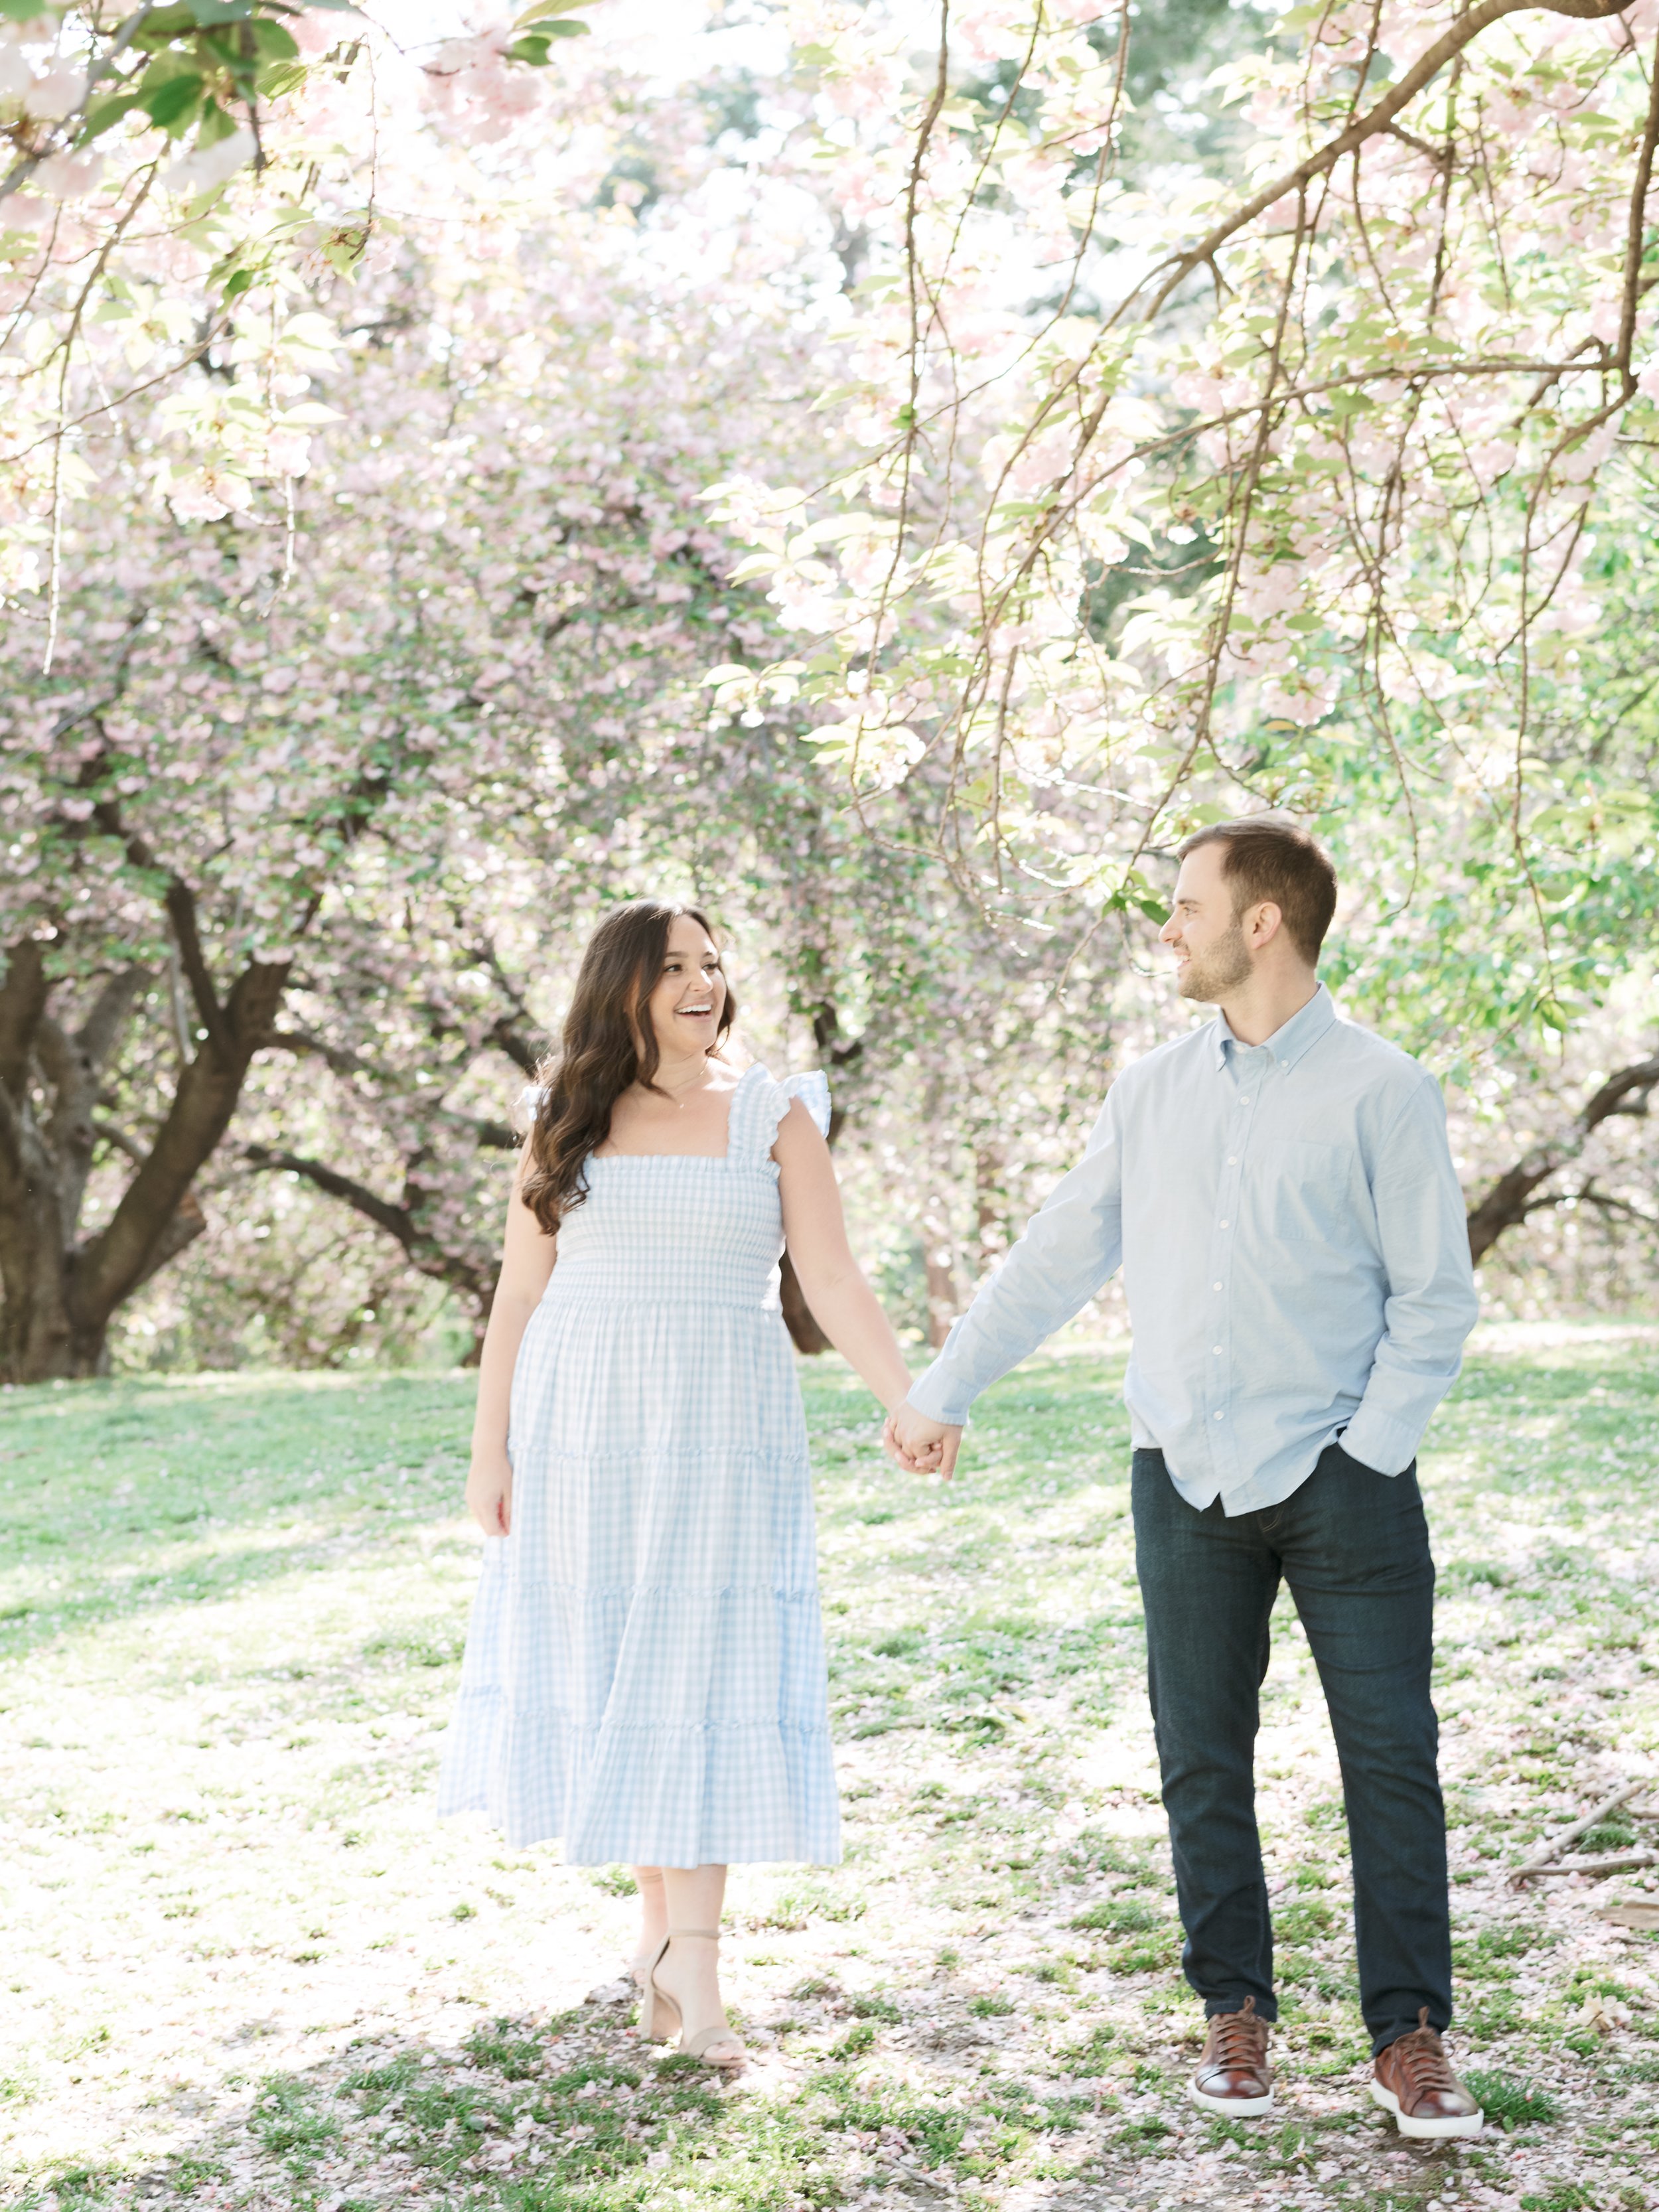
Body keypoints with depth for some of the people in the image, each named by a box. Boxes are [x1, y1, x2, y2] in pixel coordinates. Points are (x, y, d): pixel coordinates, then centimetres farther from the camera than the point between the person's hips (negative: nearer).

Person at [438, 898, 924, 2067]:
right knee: (600, 1667, 4)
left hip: (719, 1430, -2)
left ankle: (694, 1970, -6)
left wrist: (908, 1399, -13)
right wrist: (490, 1447, 2)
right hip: (580, 1429, 2)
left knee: (701, 1675, -6)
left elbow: (834, 1281, -1)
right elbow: (520, 1293, 8)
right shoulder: (569, 1122, 7)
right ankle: (663, 1915, 19)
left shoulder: (773, 1116, 3)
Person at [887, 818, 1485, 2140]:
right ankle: (1237, 2017, 20)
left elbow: (1437, 1298, -4)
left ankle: (1411, 2038, 8)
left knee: (1392, 1758, -2)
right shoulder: (1152, 1093, 9)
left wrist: (1363, 1456, -10)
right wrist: (943, 1392, 14)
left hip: (1341, 1480, -4)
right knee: (1204, 1764, 8)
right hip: (1188, 1481, 4)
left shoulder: (1380, 1092, -4)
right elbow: (1057, 1261, 15)